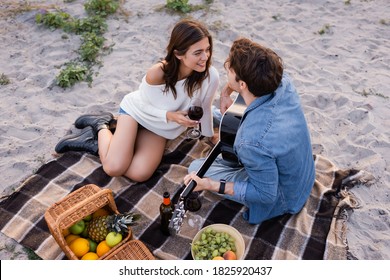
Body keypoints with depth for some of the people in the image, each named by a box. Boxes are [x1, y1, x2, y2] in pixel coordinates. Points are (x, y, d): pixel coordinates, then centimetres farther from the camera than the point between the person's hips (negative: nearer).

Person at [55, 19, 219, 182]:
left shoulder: (210, 76, -27)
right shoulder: (158, 72, -33)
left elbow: (205, 109, -7)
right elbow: (144, 105, -15)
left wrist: (210, 137, 7)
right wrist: (169, 115, -33)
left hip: (158, 127, 3)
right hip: (136, 110, -3)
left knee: (140, 174, -16)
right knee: (114, 168, -17)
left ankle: (95, 145, 8)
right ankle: (101, 127, 13)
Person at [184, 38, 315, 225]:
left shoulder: (253, 141, -44)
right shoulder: (284, 82, -24)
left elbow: (266, 195, -27)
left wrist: (210, 185, -27)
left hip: (279, 199, -6)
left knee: (196, 167, 3)